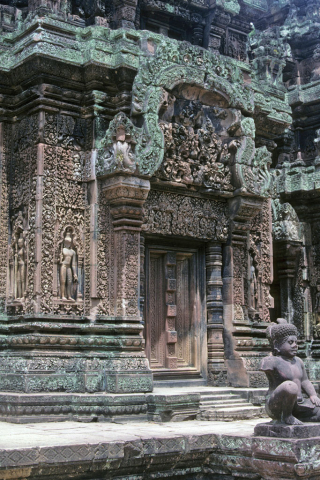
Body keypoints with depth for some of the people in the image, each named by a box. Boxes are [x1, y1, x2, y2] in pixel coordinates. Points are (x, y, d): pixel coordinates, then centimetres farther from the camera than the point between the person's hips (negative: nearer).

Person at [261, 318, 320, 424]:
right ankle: (286, 417, -15)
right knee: (290, 386, -37)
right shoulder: (272, 361, -11)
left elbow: (305, 381, 17)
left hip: (298, 404, 8)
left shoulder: (298, 361, 13)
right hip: (277, 407, -7)